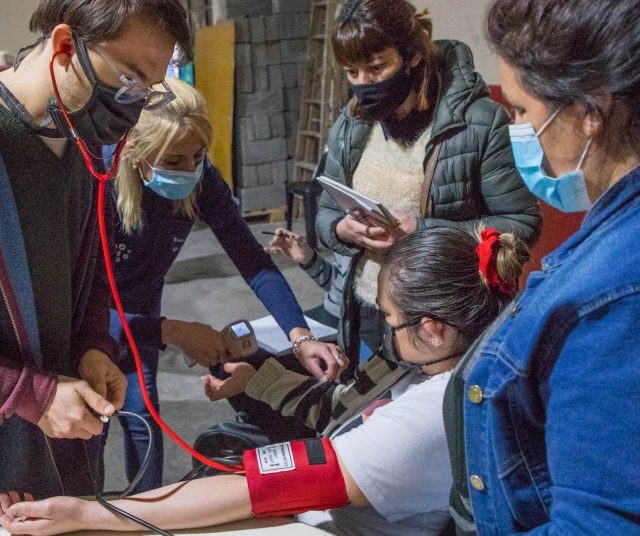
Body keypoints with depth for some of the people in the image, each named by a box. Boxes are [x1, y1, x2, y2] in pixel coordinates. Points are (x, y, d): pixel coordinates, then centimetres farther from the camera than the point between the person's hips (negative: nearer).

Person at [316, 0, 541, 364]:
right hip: (365, 317, 5)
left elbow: (522, 225, -14)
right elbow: (327, 213, 12)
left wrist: (420, 232, -23)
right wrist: (342, 229, -12)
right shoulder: (349, 126, 2)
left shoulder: (479, 122, -15)